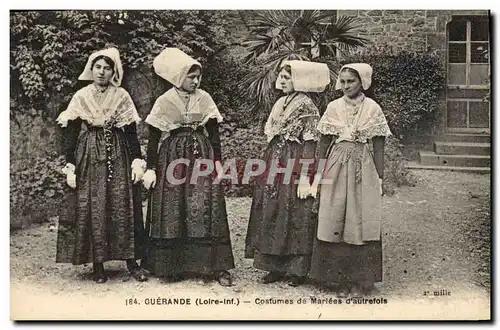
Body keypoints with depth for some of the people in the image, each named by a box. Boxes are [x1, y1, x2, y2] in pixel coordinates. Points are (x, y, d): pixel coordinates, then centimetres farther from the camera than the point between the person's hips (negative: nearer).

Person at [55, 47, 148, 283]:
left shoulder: (122, 96, 4)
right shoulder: (81, 97, 4)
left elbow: (131, 132, 4)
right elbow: (71, 133, 3)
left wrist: (137, 161, -3)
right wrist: (70, 165, -3)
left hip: (118, 156, 0)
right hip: (89, 157, 0)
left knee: (124, 207, 0)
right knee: (91, 209, -1)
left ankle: (131, 261, 9)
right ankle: (98, 265, 8)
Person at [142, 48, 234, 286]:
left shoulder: (204, 99, 5)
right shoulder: (164, 102, -1)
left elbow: (214, 133, 8)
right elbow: (153, 137, 0)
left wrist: (217, 161, 3)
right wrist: (150, 168, -4)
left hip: (202, 157, 1)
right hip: (172, 158, -1)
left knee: (206, 211, -2)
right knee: (172, 213, 3)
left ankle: (215, 266, 3)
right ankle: (173, 266, 14)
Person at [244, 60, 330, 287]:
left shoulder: (306, 107, -8)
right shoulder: (280, 104, 15)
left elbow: (309, 144, -13)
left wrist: (305, 177, -18)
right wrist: (266, 168, 17)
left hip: (295, 166, -8)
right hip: (275, 164, 8)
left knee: (295, 217, -2)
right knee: (272, 215, 8)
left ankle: (297, 269, 9)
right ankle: (276, 266, 17)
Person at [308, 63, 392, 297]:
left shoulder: (372, 108, 0)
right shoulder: (333, 107, 5)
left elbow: (378, 147, 1)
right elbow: (324, 143, 8)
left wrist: (380, 178, -2)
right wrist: (317, 174, 6)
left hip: (362, 168, -2)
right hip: (336, 168, 2)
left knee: (360, 222, 0)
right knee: (333, 222, 2)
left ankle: (360, 280, 10)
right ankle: (341, 278, 14)